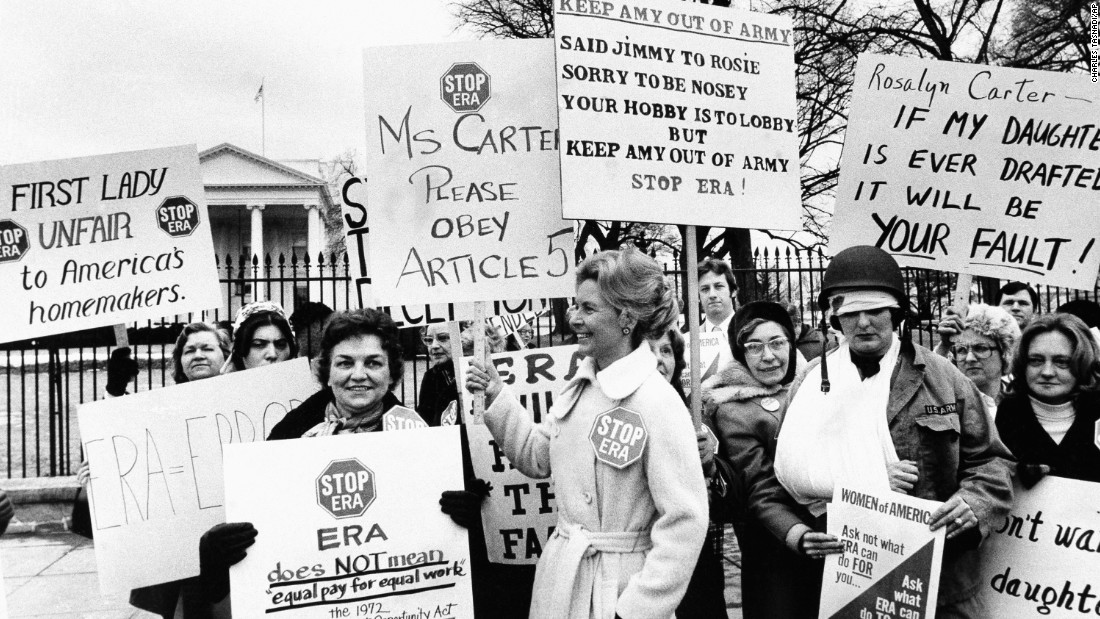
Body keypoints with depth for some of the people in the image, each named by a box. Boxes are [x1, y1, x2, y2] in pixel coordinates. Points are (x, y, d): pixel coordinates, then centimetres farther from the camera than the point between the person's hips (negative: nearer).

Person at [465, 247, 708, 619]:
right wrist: (496, 399, 4)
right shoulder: (579, 387, 3)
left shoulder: (657, 405, -19)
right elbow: (538, 456, 14)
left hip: (616, 588, -7)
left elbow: (684, 522, -19)